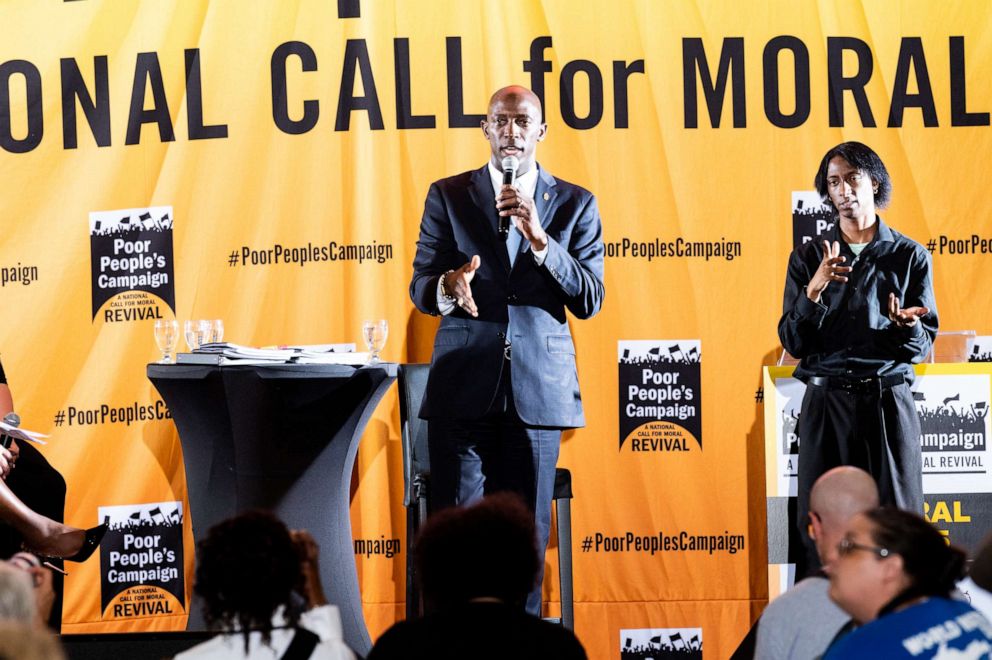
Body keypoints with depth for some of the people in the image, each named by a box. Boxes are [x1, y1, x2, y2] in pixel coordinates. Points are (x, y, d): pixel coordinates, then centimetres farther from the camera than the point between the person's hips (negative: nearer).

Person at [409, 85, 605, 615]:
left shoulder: (575, 204, 9)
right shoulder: (447, 196, 9)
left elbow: (589, 301, 1)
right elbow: (419, 287, 6)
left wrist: (539, 238, -12)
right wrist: (448, 287, -18)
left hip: (538, 389, 0)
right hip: (463, 387, 0)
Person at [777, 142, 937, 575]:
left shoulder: (909, 256, 7)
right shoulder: (808, 258, 10)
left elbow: (924, 346, 7)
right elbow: (793, 343, 3)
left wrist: (907, 325, -16)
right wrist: (814, 290, -12)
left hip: (888, 401, -1)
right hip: (826, 403, 1)